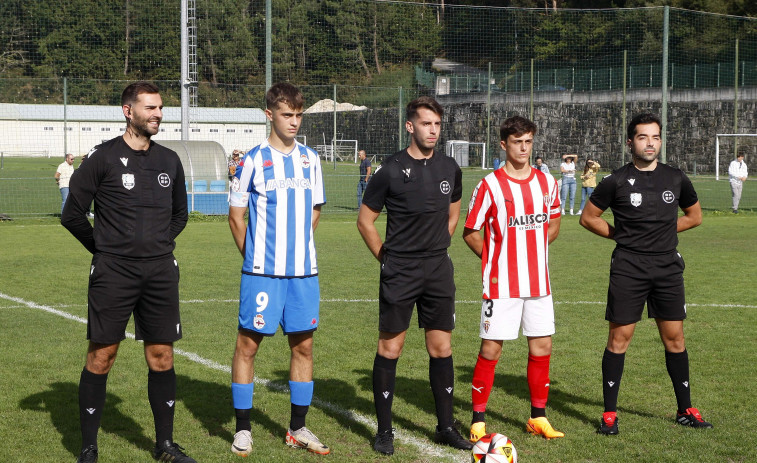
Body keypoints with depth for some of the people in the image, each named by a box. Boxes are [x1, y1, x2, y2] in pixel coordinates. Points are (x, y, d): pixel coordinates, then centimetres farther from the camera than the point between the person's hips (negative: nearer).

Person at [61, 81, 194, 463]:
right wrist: (105, 249, 2)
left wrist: (159, 244, 13)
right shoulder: (104, 157, -5)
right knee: (101, 356, -2)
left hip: (160, 272, 4)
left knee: (161, 356, 6)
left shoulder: (169, 161, 11)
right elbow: (73, 213, -3)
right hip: (113, 274, -4)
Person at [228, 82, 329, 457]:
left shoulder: (310, 159, 9)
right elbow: (236, 215, 1)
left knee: (303, 345, 7)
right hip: (262, 271, -4)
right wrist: (254, 255, 2)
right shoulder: (253, 160, -4)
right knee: (248, 343, -1)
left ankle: (297, 429, 18)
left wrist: (296, 246, 12)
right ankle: (242, 429, 9)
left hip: (303, 271, 4)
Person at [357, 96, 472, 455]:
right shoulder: (391, 170, -8)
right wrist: (386, 257, -1)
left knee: (441, 348, 8)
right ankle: (384, 430, 8)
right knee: (390, 348, -1)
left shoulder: (449, 169, 6)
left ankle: (445, 427, 18)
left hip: (439, 271, 4)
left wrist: (435, 247, 13)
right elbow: (365, 220, -1)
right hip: (399, 274, -4)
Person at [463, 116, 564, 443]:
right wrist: (494, 259, -4)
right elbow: (470, 232, -1)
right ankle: (478, 420, 6)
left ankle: (538, 417, 19)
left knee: (542, 347, 6)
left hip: (538, 281, 4)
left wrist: (533, 249, 6)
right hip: (501, 284, -4)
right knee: (491, 348, -2)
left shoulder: (546, 182, 6)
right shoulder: (490, 185, -8)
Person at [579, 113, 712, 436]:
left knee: (674, 337, 7)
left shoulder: (676, 179, 6)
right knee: (619, 337, -2)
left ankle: (685, 410, 19)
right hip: (628, 269, -3)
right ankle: (609, 413, 6)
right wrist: (621, 234, 0)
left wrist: (663, 230, 9)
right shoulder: (616, 182, -3)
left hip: (668, 267, 3)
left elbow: (694, 216, 20)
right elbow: (588, 217, 6)